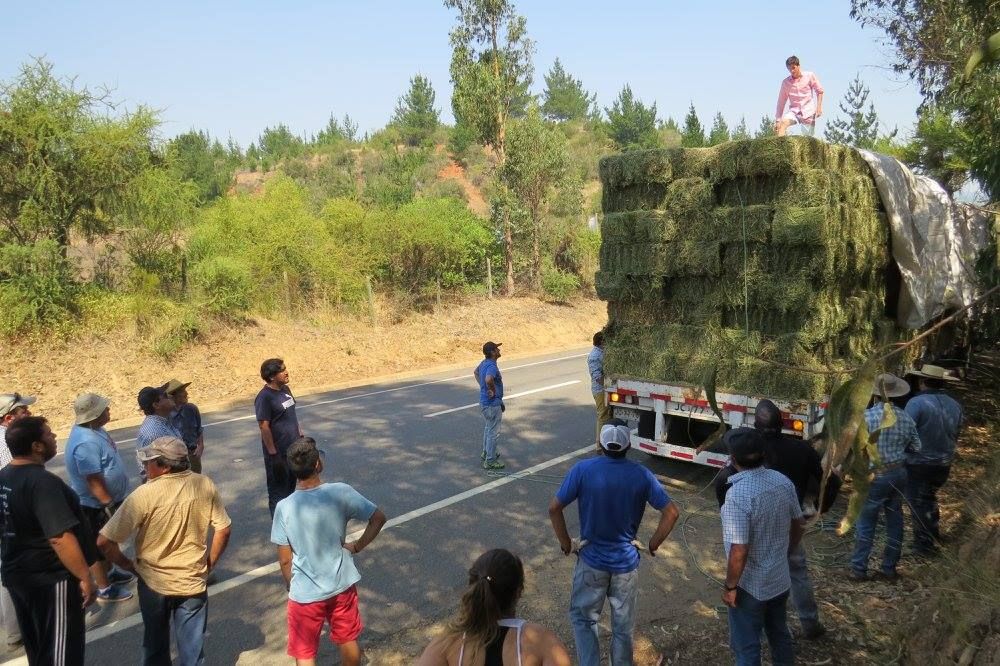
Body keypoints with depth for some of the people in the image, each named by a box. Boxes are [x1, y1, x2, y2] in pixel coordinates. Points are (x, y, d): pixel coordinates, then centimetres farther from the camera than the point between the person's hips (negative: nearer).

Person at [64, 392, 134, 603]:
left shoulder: (93, 429, -1)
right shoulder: (86, 442, -33)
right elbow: (94, 482, -29)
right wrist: (109, 506, -22)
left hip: (109, 498, 10)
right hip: (96, 505, -9)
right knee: (99, 546, 8)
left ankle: (109, 573, 44)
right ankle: (104, 589, 24)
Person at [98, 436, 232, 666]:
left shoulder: (144, 495, -22)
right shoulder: (205, 485, -13)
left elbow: (104, 542, -21)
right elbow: (223, 529, -6)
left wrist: (129, 564, -4)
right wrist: (209, 565, 7)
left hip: (154, 582, -1)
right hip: (193, 581, 1)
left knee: (156, 642, 25)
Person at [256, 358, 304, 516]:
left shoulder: (285, 389, 5)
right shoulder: (264, 397, -20)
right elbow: (264, 427, -20)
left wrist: (300, 435, 17)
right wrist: (273, 454, -20)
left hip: (293, 449, 8)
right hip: (279, 452, -8)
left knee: (290, 486, 21)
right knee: (278, 491, 5)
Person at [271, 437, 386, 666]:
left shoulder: (284, 507, -18)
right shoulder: (341, 492, -17)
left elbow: (285, 560, -9)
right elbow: (378, 518, -9)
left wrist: (291, 587, 9)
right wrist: (357, 546, 4)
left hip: (304, 593, -1)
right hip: (342, 585, 1)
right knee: (348, 641, 24)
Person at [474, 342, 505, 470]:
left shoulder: (484, 363, 4)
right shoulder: (492, 366, -26)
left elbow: (476, 372, 25)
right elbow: (488, 379, -46)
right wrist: (493, 391, -28)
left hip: (484, 402, 10)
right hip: (492, 404, -10)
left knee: (489, 428, 26)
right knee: (494, 432, 1)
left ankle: (486, 453, 40)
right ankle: (490, 461, 10)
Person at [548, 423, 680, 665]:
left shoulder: (583, 469, -15)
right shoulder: (641, 475, -10)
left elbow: (554, 508, -13)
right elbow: (671, 513, -9)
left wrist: (565, 542, 0)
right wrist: (654, 544, 4)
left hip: (592, 560, -1)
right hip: (627, 562, 1)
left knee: (582, 617, 19)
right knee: (623, 625, 18)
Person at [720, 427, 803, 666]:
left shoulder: (738, 494, -30)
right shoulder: (784, 481, -8)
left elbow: (739, 551, -28)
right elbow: (797, 527, 6)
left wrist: (730, 586, -13)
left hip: (750, 586, -7)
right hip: (780, 579, 7)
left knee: (746, 646, 12)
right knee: (779, 634, 27)